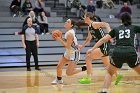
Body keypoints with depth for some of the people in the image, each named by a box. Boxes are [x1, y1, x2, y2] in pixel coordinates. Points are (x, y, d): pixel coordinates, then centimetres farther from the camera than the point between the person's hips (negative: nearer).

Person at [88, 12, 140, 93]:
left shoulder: (116, 29, 21)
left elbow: (103, 39, 18)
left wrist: (92, 49, 21)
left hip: (117, 53, 2)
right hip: (131, 53, -1)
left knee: (110, 73, 24)